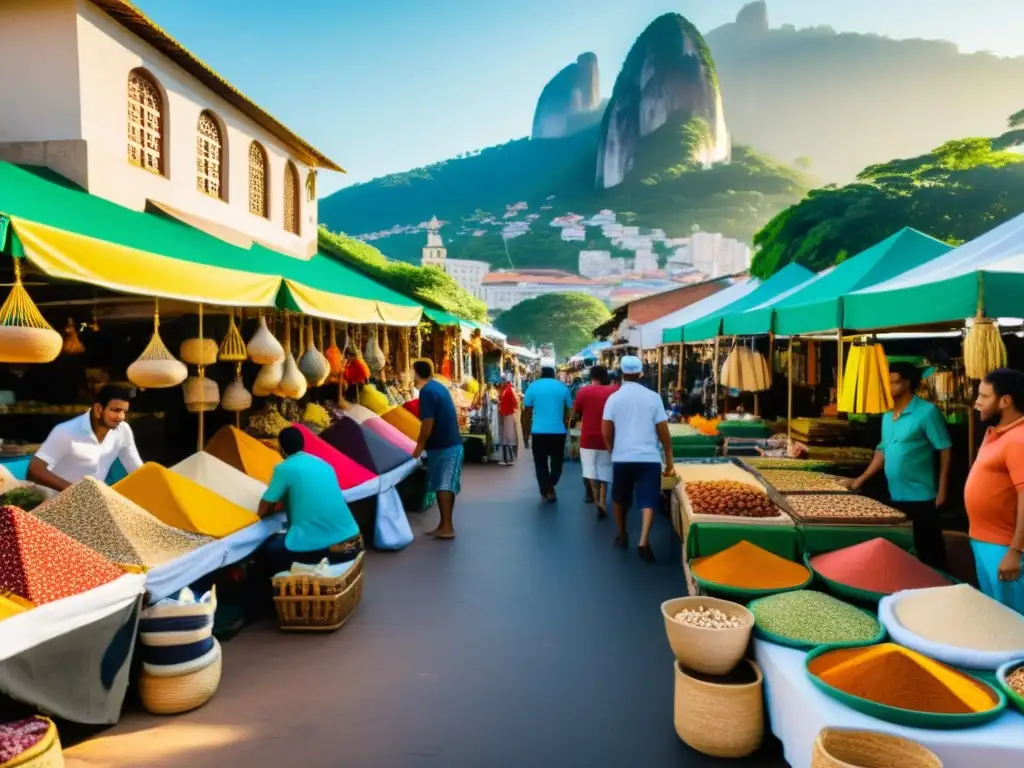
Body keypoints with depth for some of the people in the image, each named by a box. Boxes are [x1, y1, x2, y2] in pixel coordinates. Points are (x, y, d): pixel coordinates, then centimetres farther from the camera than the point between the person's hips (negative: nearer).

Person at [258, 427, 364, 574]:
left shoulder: (284, 469, -2)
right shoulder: (324, 464, 14)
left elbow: (262, 511, 5)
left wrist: (280, 504, 24)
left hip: (318, 548, -5)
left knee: (271, 548, 23)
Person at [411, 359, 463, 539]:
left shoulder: (427, 391, -14)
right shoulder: (439, 387, 14)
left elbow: (428, 422, -20)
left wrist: (419, 447, -10)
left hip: (441, 445, -9)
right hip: (452, 443, 9)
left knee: (442, 486, -6)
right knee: (446, 485, 11)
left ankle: (447, 526, -5)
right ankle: (445, 525, 16)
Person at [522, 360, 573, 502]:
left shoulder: (533, 386, 1)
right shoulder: (563, 387, 4)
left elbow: (527, 413, 0)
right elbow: (567, 412, 9)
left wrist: (526, 433, 8)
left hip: (539, 431, -1)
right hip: (559, 431, 1)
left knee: (541, 463, 9)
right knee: (557, 461, 14)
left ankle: (546, 491, 10)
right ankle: (550, 487, 1)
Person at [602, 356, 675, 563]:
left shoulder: (614, 398, -1)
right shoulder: (653, 397, -1)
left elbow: (606, 431, -1)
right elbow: (663, 431, 0)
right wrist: (669, 461, 7)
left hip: (622, 458, 1)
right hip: (649, 458, -1)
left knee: (620, 499, 18)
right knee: (648, 501, 1)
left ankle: (622, 536, 30)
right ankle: (644, 541, -14)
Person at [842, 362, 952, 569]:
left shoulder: (927, 412, -11)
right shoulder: (887, 415, 10)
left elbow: (945, 450, -11)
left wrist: (942, 491, -13)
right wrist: (860, 480, 10)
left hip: (921, 497, -7)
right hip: (895, 496, 7)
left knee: (928, 551, 4)